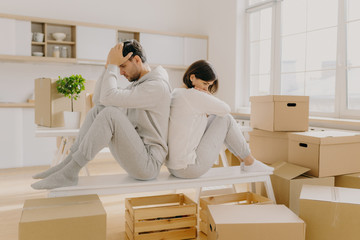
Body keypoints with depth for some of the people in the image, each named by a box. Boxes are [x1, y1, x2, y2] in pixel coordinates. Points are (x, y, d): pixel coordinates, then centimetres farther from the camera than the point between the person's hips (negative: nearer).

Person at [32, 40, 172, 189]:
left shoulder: (156, 86, -15)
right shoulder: (137, 84, 17)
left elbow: (108, 97, -23)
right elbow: (99, 99, 13)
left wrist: (113, 65, -11)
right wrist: (109, 66, 5)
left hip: (148, 164, -9)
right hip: (134, 153, 9)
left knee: (110, 113, -27)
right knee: (98, 110, 3)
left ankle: (69, 172, -19)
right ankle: (68, 162, -3)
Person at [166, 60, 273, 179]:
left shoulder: (174, 93, 11)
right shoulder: (193, 95, -17)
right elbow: (226, 109, -8)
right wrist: (209, 96, 5)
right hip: (189, 168, -9)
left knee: (215, 117, 16)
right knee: (226, 119, 0)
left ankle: (242, 156, 26)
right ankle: (250, 162, 14)